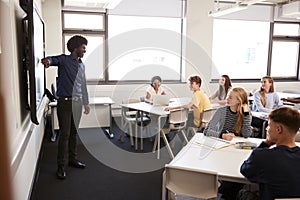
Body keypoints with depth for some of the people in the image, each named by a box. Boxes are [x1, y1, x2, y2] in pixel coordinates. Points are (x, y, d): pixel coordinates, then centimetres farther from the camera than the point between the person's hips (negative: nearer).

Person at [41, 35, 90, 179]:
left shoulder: (81, 65, 15)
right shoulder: (64, 59, -4)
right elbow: (54, 59, -25)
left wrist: (86, 103, 21)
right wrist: (48, 60, -50)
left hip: (78, 102, 6)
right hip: (65, 102, -6)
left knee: (74, 133, 13)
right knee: (64, 134, -4)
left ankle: (73, 159, 26)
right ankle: (60, 166, 6)